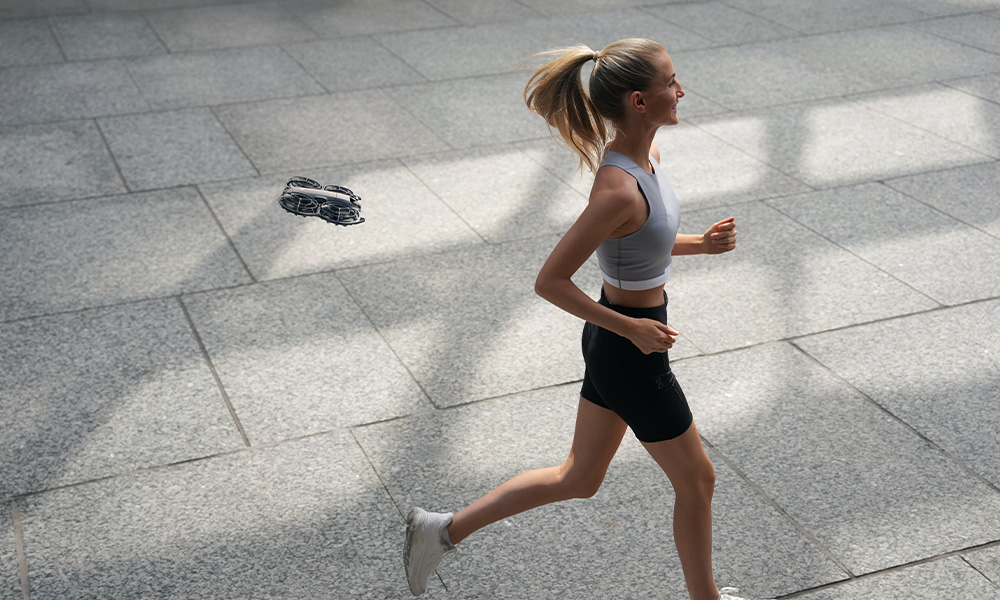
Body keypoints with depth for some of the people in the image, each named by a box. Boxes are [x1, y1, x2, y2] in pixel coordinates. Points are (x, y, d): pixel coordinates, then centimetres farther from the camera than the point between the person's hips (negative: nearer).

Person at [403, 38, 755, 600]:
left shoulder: (642, 153, -1)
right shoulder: (620, 190, -29)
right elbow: (550, 281, -25)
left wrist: (702, 243, 1)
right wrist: (632, 328, -22)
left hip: (616, 340, 9)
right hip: (631, 357, -9)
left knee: (579, 479, 22)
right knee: (697, 480, 13)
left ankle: (444, 529, 29)